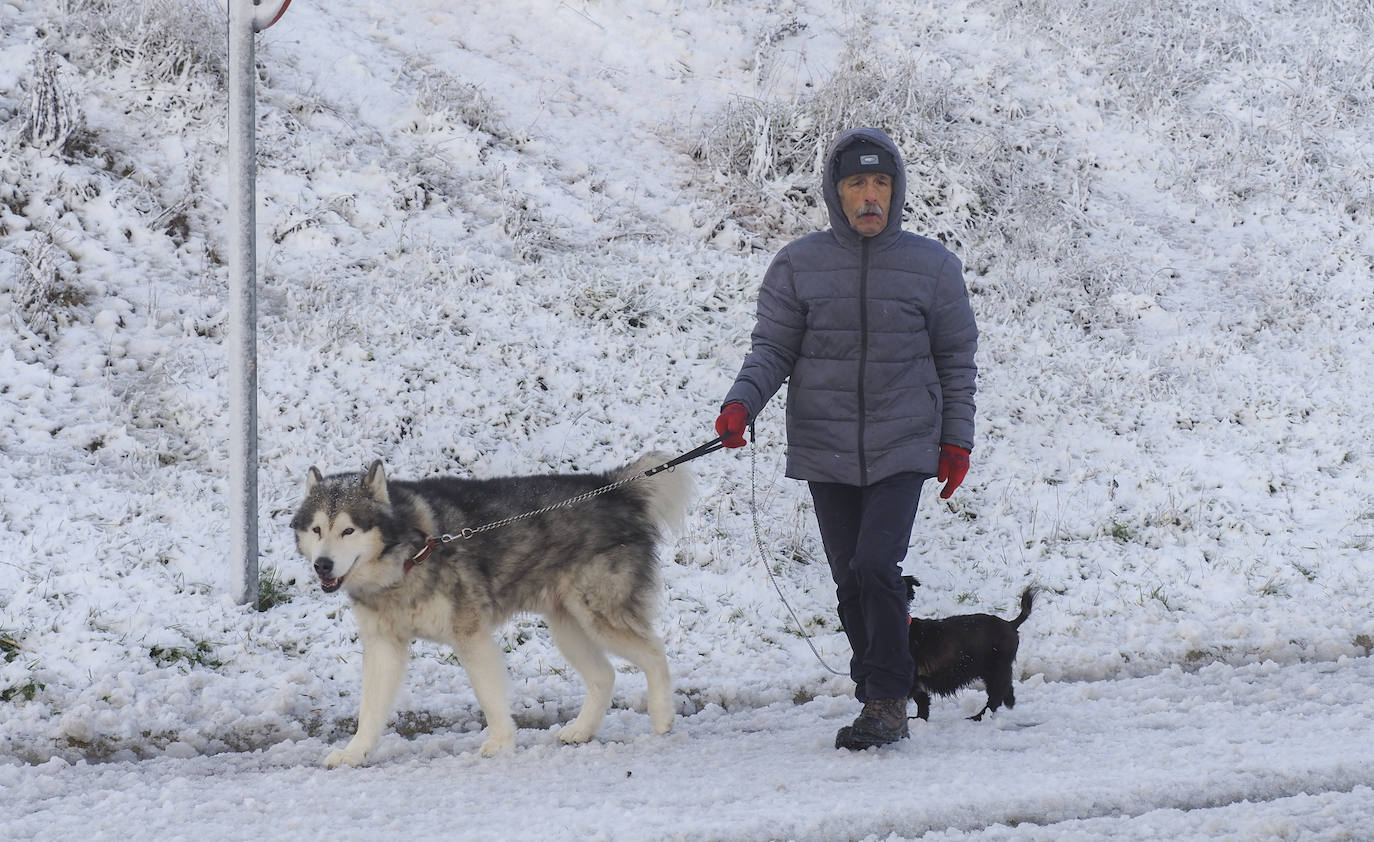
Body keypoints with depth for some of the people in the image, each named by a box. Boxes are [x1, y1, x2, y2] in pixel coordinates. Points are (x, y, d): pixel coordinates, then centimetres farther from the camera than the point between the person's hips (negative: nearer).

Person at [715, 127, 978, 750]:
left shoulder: (932, 266, 3)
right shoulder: (799, 265, 3)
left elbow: (956, 359, 10)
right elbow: (773, 347, 4)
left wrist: (956, 439, 5)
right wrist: (742, 401, -14)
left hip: (902, 448, -2)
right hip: (825, 452, 2)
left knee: (876, 568, -17)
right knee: (851, 583, 6)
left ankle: (887, 700, -7)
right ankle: (880, 703, 17)